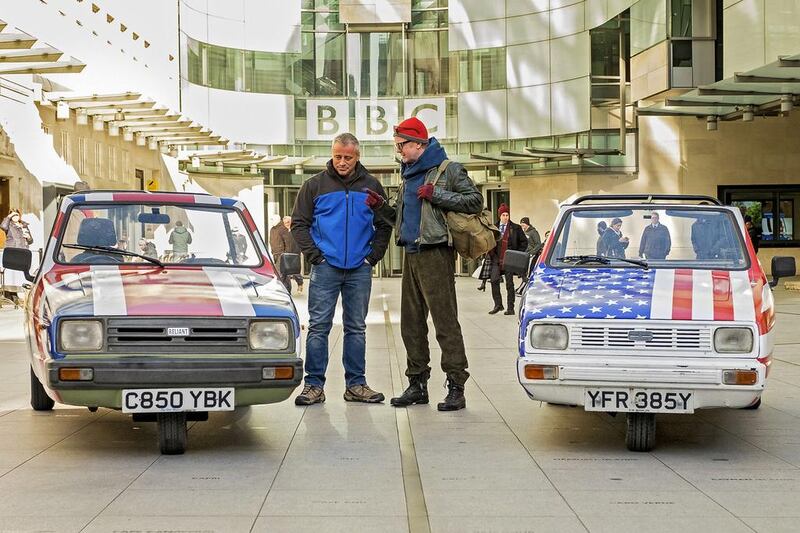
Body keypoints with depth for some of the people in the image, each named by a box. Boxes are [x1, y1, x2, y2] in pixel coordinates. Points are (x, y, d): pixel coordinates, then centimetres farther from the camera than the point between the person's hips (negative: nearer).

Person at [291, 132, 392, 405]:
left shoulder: (371, 186, 7)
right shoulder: (315, 185, 3)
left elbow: (384, 226, 13)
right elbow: (299, 223, 5)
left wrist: (373, 255, 1)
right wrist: (314, 254, -4)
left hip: (360, 270, 2)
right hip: (325, 268, -2)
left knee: (356, 328, 8)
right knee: (318, 327, -3)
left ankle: (356, 385, 14)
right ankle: (314, 385, 1)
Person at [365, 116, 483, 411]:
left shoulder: (448, 170, -4)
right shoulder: (409, 175, 21)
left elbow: (475, 201, -12)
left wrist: (437, 195, -17)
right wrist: (381, 206, 9)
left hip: (436, 254, -9)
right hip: (411, 255, 9)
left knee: (445, 321, -10)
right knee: (411, 323, 10)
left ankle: (456, 387, -9)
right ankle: (417, 384, 17)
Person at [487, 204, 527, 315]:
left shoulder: (515, 228, 4)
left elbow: (524, 242, 8)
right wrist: (491, 253, 6)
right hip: (497, 259, 2)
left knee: (509, 283, 1)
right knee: (494, 280, -12)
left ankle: (510, 308, 5)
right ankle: (498, 304, 1)